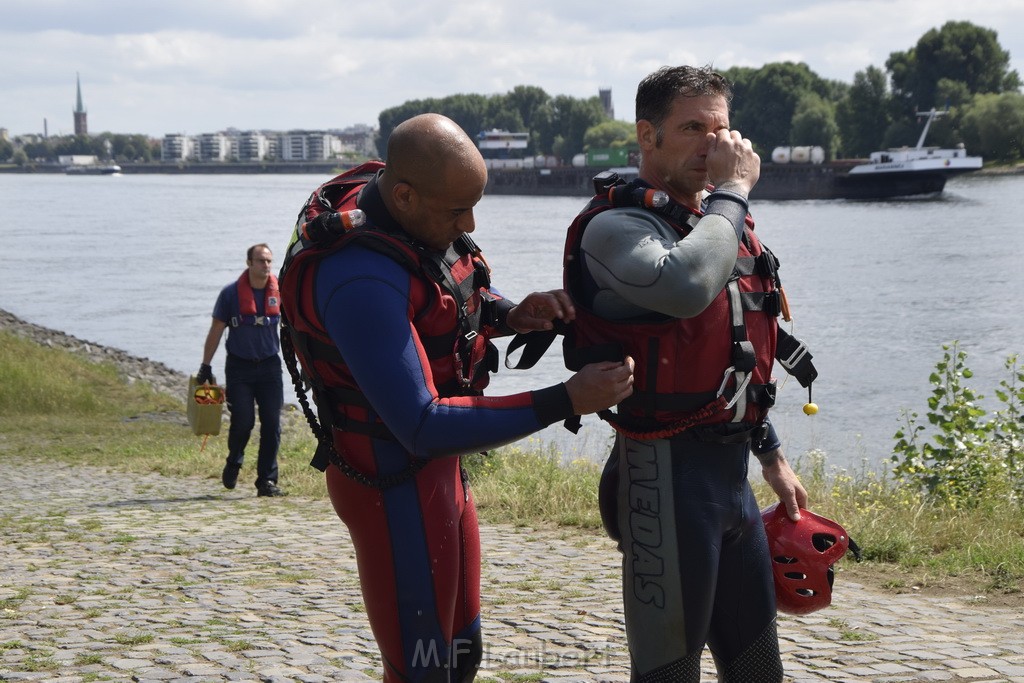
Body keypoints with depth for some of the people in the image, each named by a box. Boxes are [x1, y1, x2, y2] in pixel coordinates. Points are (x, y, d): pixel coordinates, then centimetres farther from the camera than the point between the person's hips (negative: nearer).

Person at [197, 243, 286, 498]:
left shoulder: (280, 291, 1)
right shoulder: (231, 293, -4)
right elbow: (216, 331, 2)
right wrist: (205, 367, 2)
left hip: (270, 365, 2)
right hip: (239, 366, -2)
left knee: (272, 424, -2)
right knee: (243, 421, -7)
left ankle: (267, 481, 6)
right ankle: (233, 463, 23)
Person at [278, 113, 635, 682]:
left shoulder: (425, 218, -4)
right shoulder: (360, 279, -31)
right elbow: (422, 426, -33)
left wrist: (511, 315, -5)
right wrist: (566, 401, -33)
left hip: (439, 464, 9)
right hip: (394, 482, -9)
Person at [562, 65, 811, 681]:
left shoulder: (724, 224, 15)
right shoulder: (615, 226, -12)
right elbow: (685, 287, -34)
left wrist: (772, 453, 26)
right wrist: (733, 189, -21)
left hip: (731, 469, 8)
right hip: (668, 471, -8)